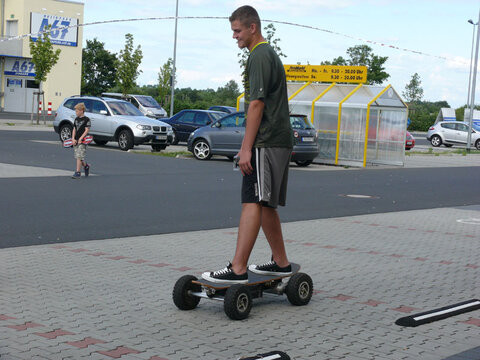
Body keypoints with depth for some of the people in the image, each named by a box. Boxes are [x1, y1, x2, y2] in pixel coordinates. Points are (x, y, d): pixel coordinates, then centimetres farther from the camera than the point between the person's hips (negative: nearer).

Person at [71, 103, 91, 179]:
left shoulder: (86, 119, -6)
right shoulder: (76, 119, 15)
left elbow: (87, 130, -11)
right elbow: (74, 129, 14)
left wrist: (80, 139, -17)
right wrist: (73, 139, 0)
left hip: (82, 141, -7)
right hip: (76, 140, 7)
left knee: (79, 157, -12)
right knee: (78, 156, 11)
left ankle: (77, 172, -11)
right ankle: (86, 166, 34)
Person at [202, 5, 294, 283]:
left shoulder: (259, 56, -10)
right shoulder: (270, 54, 23)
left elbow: (257, 104, -17)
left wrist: (247, 148, -19)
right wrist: (249, 145, 27)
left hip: (267, 143, -11)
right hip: (280, 140, 11)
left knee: (253, 202, -16)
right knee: (266, 204, 15)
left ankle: (238, 269, -21)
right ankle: (281, 262, 22)